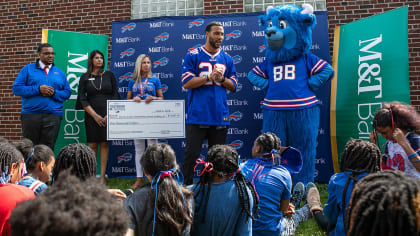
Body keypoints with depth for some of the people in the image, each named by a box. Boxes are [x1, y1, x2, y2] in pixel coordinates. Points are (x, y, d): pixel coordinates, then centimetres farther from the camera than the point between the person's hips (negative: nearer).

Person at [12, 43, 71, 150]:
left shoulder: (59, 72, 15)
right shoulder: (28, 69, 9)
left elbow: (67, 92, 11)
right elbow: (16, 88, 0)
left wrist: (54, 93, -9)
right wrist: (38, 89, -11)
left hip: (53, 116, 1)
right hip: (31, 115, -1)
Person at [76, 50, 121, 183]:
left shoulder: (109, 75, 8)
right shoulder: (85, 78, 6)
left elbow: (115, 96, 4)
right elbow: (82, 99, 1)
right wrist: (95, 116, -8)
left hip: (108, 115, 0)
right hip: (91, 115, 0)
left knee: (104, 144, 0)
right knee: (92, 145, 0)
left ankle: (102, 176, 3)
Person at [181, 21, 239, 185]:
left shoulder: (227, 59, 13)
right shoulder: (193, 56, 2)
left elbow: (234, 86, 13)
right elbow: (186, 83, -7)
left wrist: (222, 79, -6)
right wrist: (209, 77, -13)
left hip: (220, 116, 4)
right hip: (197, 115, -3)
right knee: (192, 153, -2)